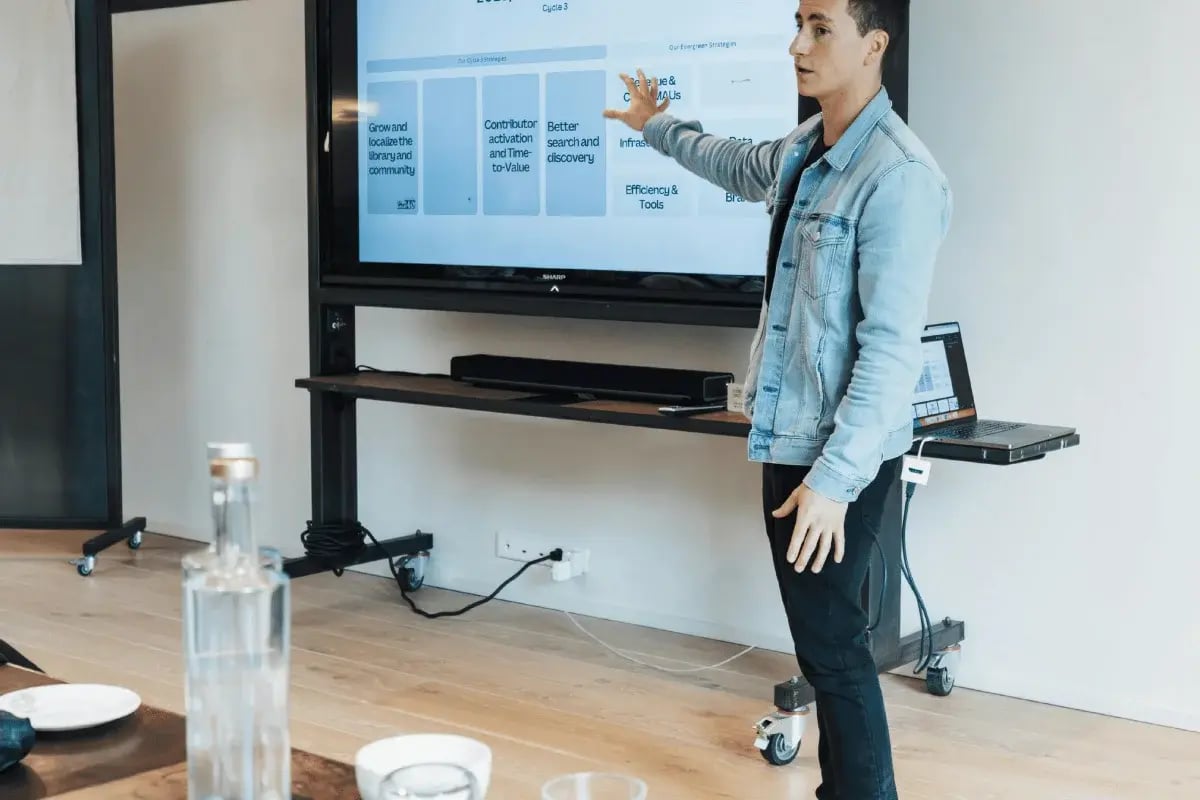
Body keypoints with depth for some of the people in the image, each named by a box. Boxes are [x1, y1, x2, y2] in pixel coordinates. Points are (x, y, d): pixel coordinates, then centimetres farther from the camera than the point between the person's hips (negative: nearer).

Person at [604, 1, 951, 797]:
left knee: (832, 643, -4)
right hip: (790, 437, 9)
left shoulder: (898, 176, -20)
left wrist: (834, 479, -25)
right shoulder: (804, 149, 9)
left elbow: (890, 349, -23)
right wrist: (660, 126, 49)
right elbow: (740, 167, 34)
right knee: (822, 639, 14)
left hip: (841, 456, -9)